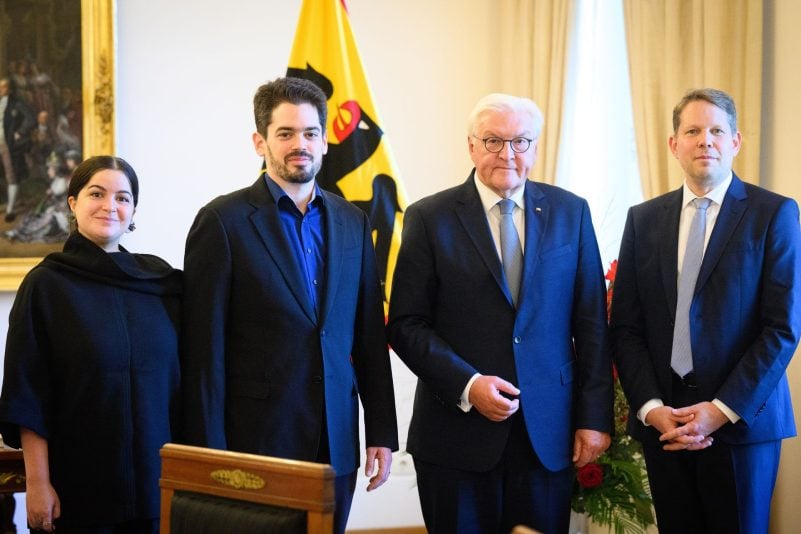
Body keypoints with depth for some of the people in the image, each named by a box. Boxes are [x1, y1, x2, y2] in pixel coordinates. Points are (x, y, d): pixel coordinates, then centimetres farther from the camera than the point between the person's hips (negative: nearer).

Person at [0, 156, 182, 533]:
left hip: (156, 476, 3)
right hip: (80, 481, -3)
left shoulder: (161, 279, 6)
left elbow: (180, 376, 11)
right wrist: (37, 483, -12)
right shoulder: (46, 285, -4)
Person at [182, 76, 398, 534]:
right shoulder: (224, 221, -6)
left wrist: (382, 432, 8)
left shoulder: (352, 222, 10)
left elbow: (370, 336, 12)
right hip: (257, 442, -4)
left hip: (336, 444, 5)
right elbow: (205, 348, -8)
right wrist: (211, 454, -10)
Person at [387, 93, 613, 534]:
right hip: (457, 431, -1)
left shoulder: (570, 213, 6)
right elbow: (406, 325, -3)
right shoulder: (429, 218, -1)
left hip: (549, 434, 2)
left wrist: (595, 416, 1)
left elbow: (591, 323, 6)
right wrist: (467, 385, -15)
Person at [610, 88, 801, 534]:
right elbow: (626, 326, 6)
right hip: (663, 420, 3)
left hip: (741, 419, -3)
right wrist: (650, 407, -7)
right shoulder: (644, 219, 8)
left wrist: (722, 410, -13)